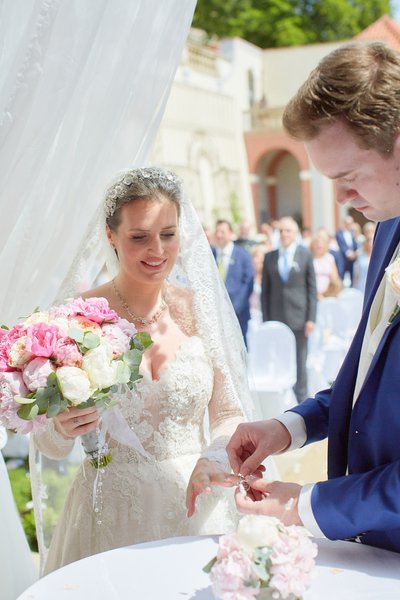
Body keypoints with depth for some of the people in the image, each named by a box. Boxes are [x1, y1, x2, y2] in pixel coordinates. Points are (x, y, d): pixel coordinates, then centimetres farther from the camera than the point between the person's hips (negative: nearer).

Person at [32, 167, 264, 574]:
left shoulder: (200, 309, -3)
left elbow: (230, 414, 2)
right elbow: (49, 445, -2)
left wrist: (215, 458, -17)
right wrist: (63, 430, -23)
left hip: (194, 505, 2)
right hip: (111, 513, -1)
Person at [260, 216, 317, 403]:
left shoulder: (305, 254, 3)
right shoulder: (270, 257, 7)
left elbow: (312, 288, 1)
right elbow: (265, 290, 8)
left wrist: (311, 318, -5)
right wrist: (266, 320, 3)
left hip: (298, 318, -1)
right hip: (276, 319, 2)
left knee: (299, 361, 4)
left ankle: (300, 400, 15)